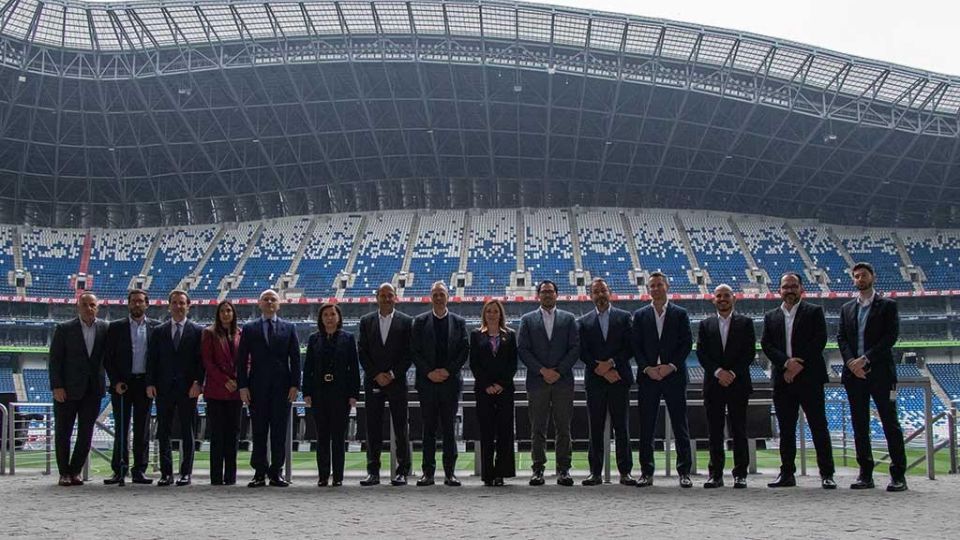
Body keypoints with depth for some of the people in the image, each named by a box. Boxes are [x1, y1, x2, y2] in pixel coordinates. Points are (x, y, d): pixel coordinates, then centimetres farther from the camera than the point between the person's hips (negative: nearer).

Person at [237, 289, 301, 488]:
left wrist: (295, 385, -3)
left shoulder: (289, 328, 9)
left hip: (282, 387, 0)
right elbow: (242, 359, 5)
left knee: (279, 432, 2)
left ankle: (276, 473, 7)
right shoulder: (249, 329, 8)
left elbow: (295, 358, 6)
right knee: (259, 432, 2)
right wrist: (242, 386, -4)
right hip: (257, 387, 0)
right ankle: (259, 473, 7)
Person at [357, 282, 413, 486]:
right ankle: (373, 472, 6)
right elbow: (362, 352, 5)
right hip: (372, 381, 2)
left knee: (401, 428, 0)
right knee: (373, 427, 2)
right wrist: (376, 375, -6)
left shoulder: (406, 321, 4)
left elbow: (408, 353, -1)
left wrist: (393, 374, -9)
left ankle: (402, 472, 4)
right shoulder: (366, 321, 9)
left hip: (397, 381, -2)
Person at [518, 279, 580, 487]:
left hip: (563, 381, 0)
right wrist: (542, 370, -9)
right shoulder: (527, 320, 11)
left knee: (563, 428, 0)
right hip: (537, 381, 0)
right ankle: (538, 469, 4)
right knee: (538, 429, 0)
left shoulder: (568, 319, 12)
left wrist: (558, 371, -7)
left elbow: (575, 348, 4)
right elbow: (522, 349, 2)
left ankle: (563, 469, 4)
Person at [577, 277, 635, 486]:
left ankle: (625, 472, 3)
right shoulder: (583, 322, 10)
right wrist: (601, 370, -9)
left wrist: (611, 363, -10)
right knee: (596, 428, 2)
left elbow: (630, 348, 2)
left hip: (619, 379, -1)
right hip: (595, 381, 1)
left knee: (622, 427, -1)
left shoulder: (624, 318, 9)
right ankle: (596, 473, 6)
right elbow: (583, 353, 2)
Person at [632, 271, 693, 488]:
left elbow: (687, 344, 1)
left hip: (674, 375, -1)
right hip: (648, 376, 1)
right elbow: (636, 346, 5)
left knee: (680, 426, 0)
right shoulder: (640, 315, 10)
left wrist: (670, 366, -10)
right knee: (646, 427, 1)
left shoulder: (680, 314, 7)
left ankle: (684, 472, 5)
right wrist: (647, 368, -9)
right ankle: (646, 472, 7)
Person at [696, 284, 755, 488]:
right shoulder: (705, 324, 12)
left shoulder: (745, 323, 7)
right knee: (715, 431, 1)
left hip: (738, 383, -1)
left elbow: (750, 352, 0)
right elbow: (701, 353, 4)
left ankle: (740, 474, 4)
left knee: (739, 430, -1)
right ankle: (716, 474, 5)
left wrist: (733, 372, -10)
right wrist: (718, 372, -10)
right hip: (713, 384, 2)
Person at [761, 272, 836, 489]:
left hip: (809, 377, -3)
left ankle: (826, 474, 1)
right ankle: (787, 474, 11)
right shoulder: (771, 316, 14)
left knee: (819, 427, -2)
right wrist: (786, 363, -12)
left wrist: (799, 365, -12)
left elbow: (819, 340, -6)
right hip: (783, 380, 3)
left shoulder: (814, 312, 5)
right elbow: (766, 344, 4)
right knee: (786, 429, 6)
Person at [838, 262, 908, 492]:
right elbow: (841, 338, 9)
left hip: (880, 372, -4)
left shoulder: (887, 306, 3)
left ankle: (898, 475, 0)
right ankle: (865, 474, 10)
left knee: (890, 423, -3)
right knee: (859, 425, 5)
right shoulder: (847, 308, 16)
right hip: (854, 373, 4)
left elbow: (891, 336, -7)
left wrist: (865, 359, -15)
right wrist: (851, 362, -9)